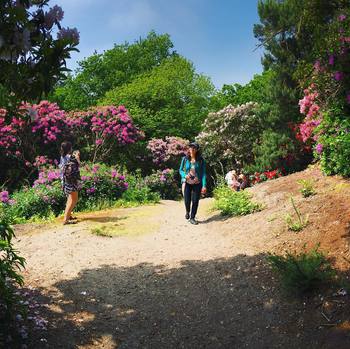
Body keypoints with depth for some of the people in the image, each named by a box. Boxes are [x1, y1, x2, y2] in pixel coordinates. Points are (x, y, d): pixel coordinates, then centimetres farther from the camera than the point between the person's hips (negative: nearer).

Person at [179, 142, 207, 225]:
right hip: (187, 183, 0)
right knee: (187, 200, -1)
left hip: (197, 184, 0)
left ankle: (192, 218, 18)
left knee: (195, 201, 1)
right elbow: (180, 170, 8)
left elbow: (203, 173, -4)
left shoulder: (201, 160, -4)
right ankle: (187, 212, 34)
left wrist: (204, 185, -12)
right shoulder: (185, 159, -1)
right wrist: (185, 175, -14)